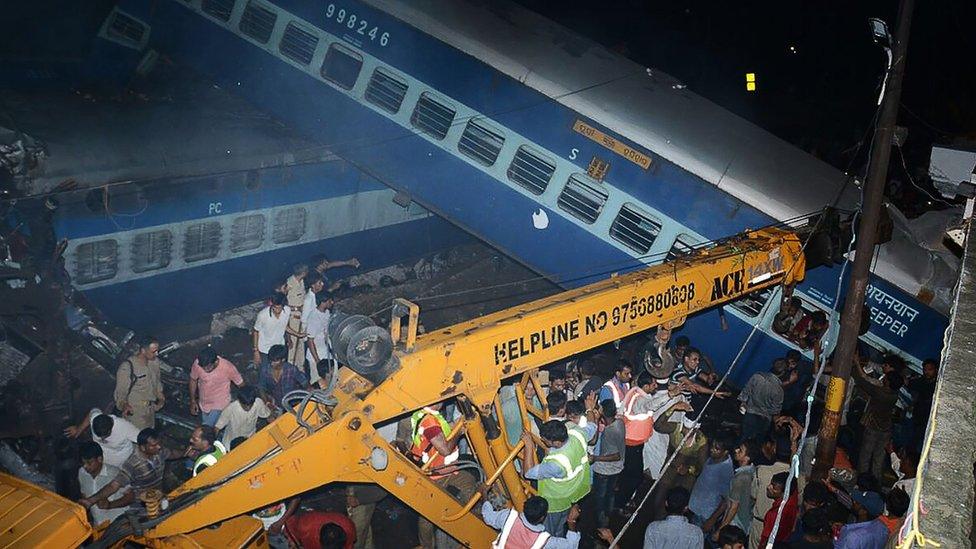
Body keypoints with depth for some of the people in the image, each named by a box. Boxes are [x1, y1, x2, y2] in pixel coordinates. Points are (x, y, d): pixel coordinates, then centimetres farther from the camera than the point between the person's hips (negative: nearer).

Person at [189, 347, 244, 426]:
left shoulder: (227, 367, -30)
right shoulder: (197, 364, -23)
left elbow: (240, 384, -13)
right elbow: (193, 380, -2)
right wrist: (192, 401, 5)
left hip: (219, 404, -4)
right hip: (203, 403, 4)